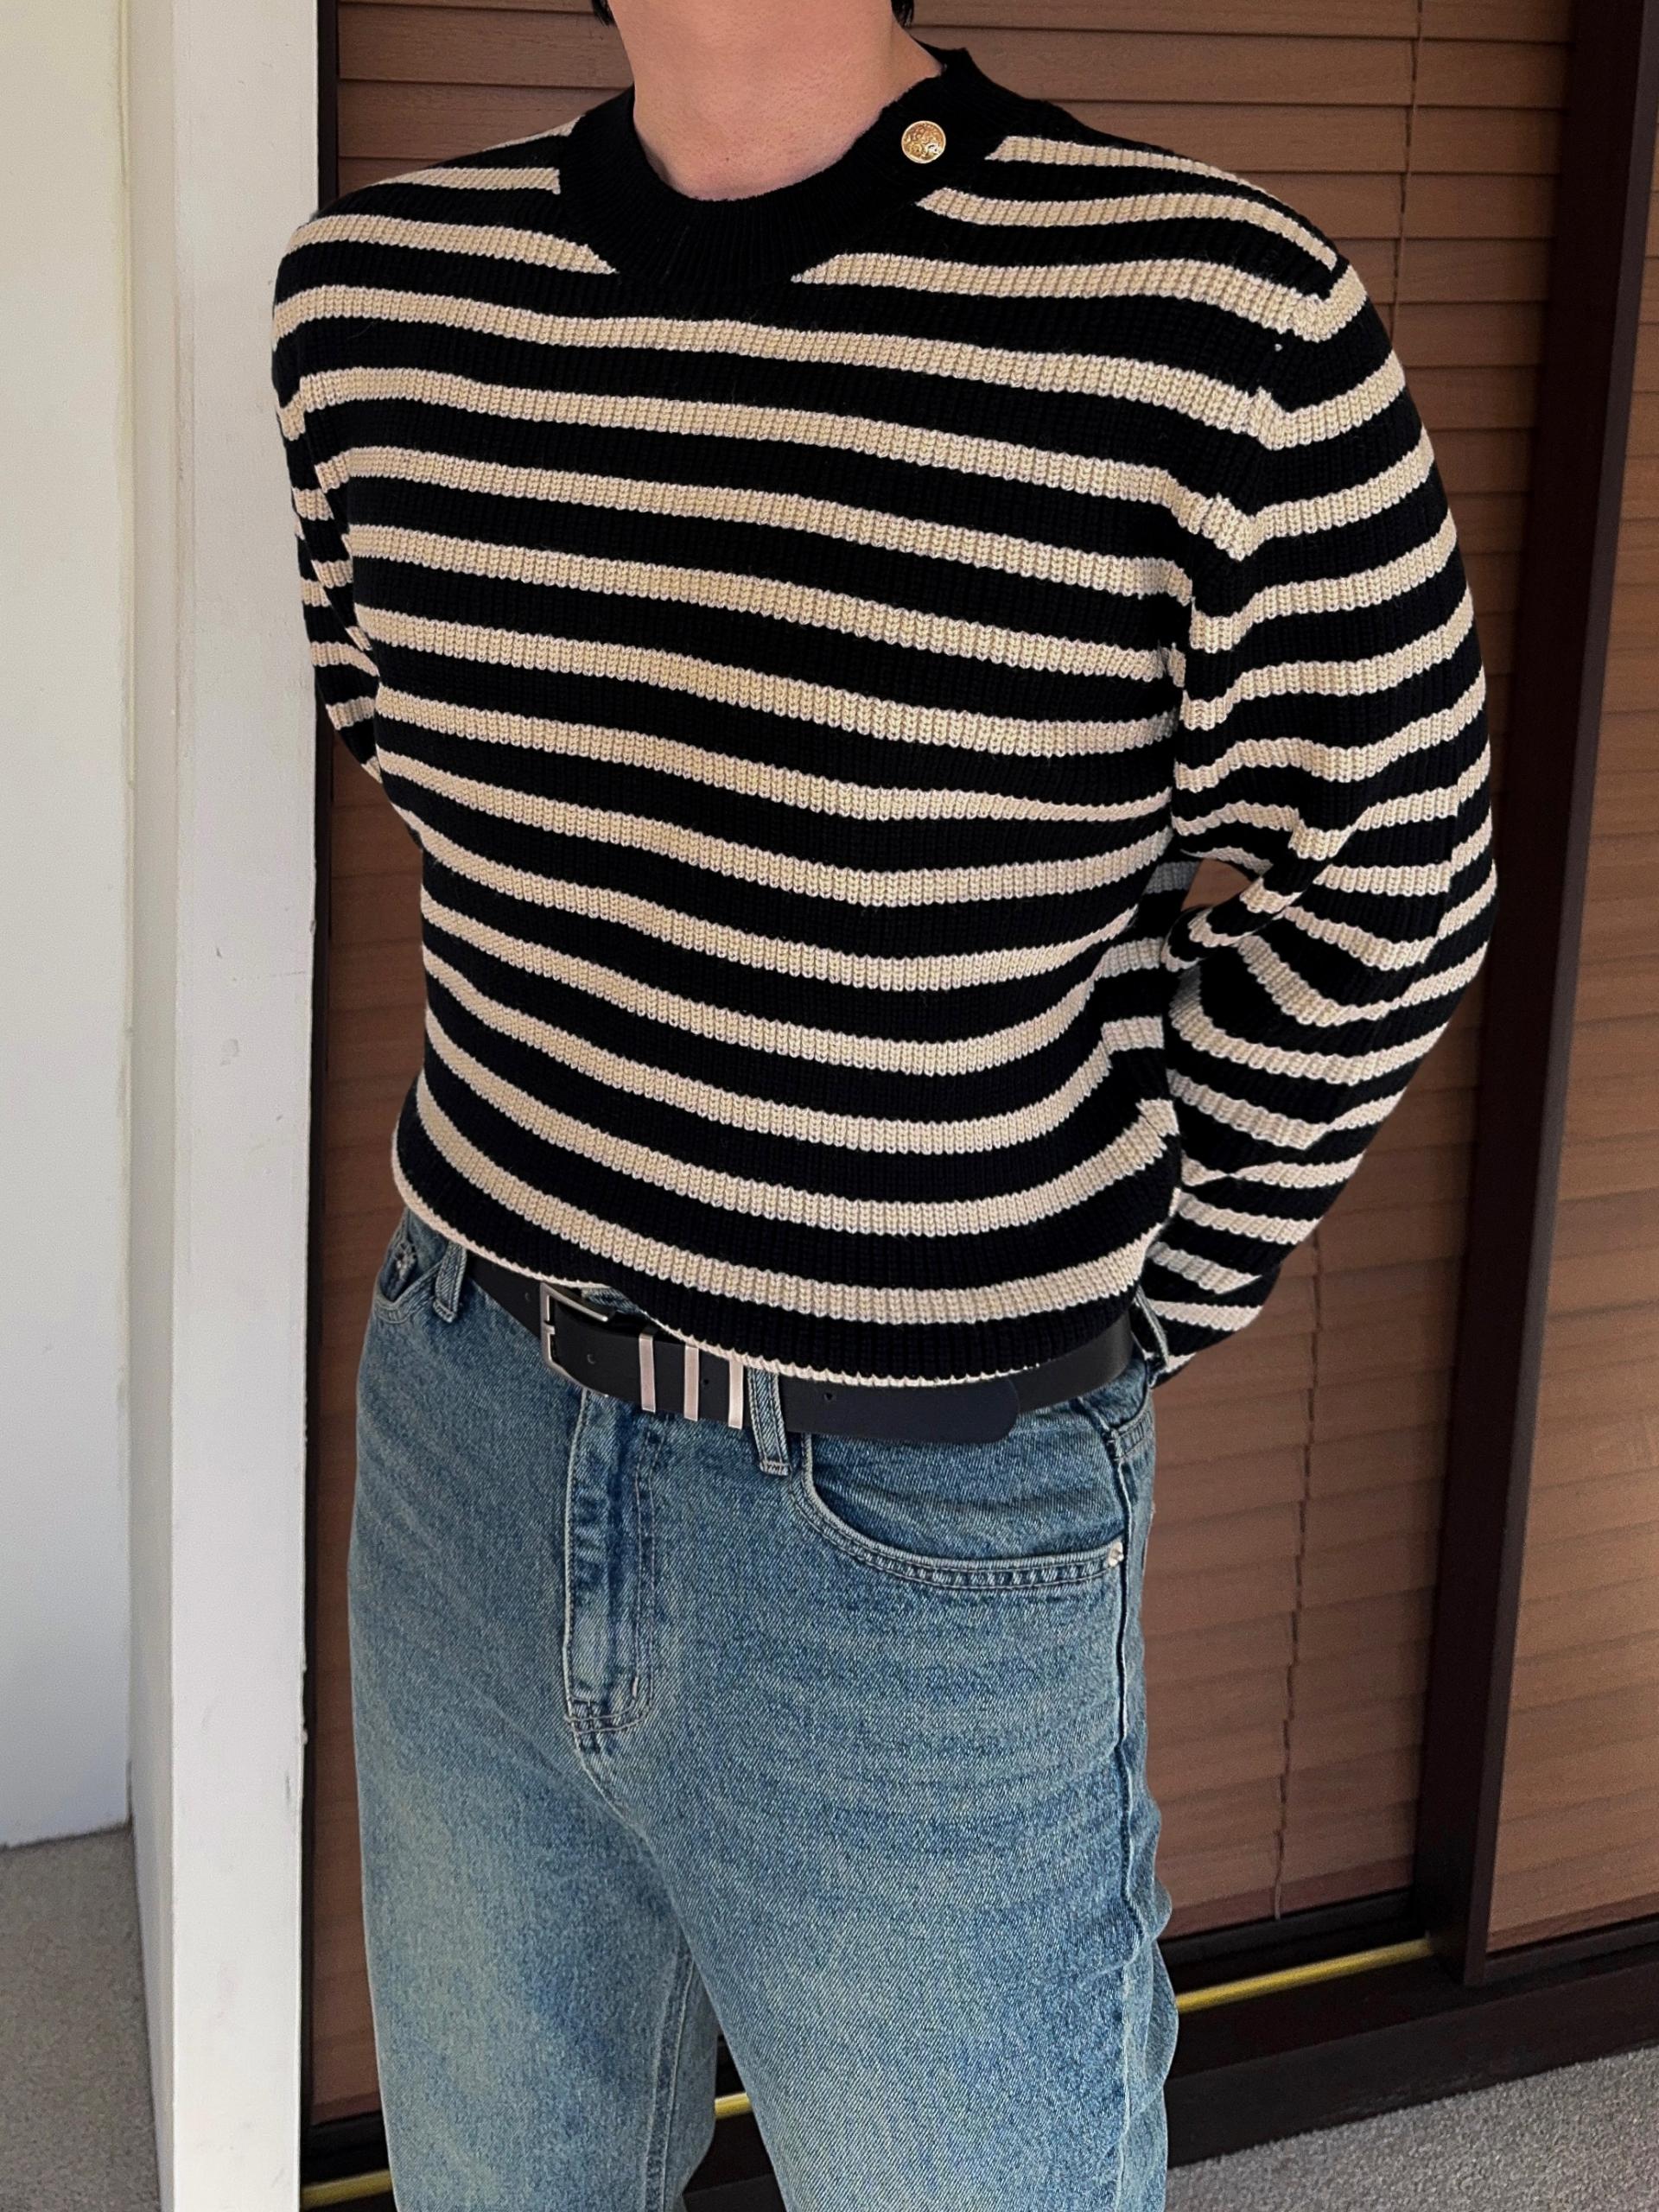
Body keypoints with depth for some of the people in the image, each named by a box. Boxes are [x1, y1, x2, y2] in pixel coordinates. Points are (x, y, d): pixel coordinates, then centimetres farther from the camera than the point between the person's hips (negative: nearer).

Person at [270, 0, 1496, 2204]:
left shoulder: (1226, 330, -19)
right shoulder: (370, 301, -4)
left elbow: (1382, 896, -5)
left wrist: (1110, 1344, 2)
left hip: (936, 1553, -4)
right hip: (462, 1452, 5)